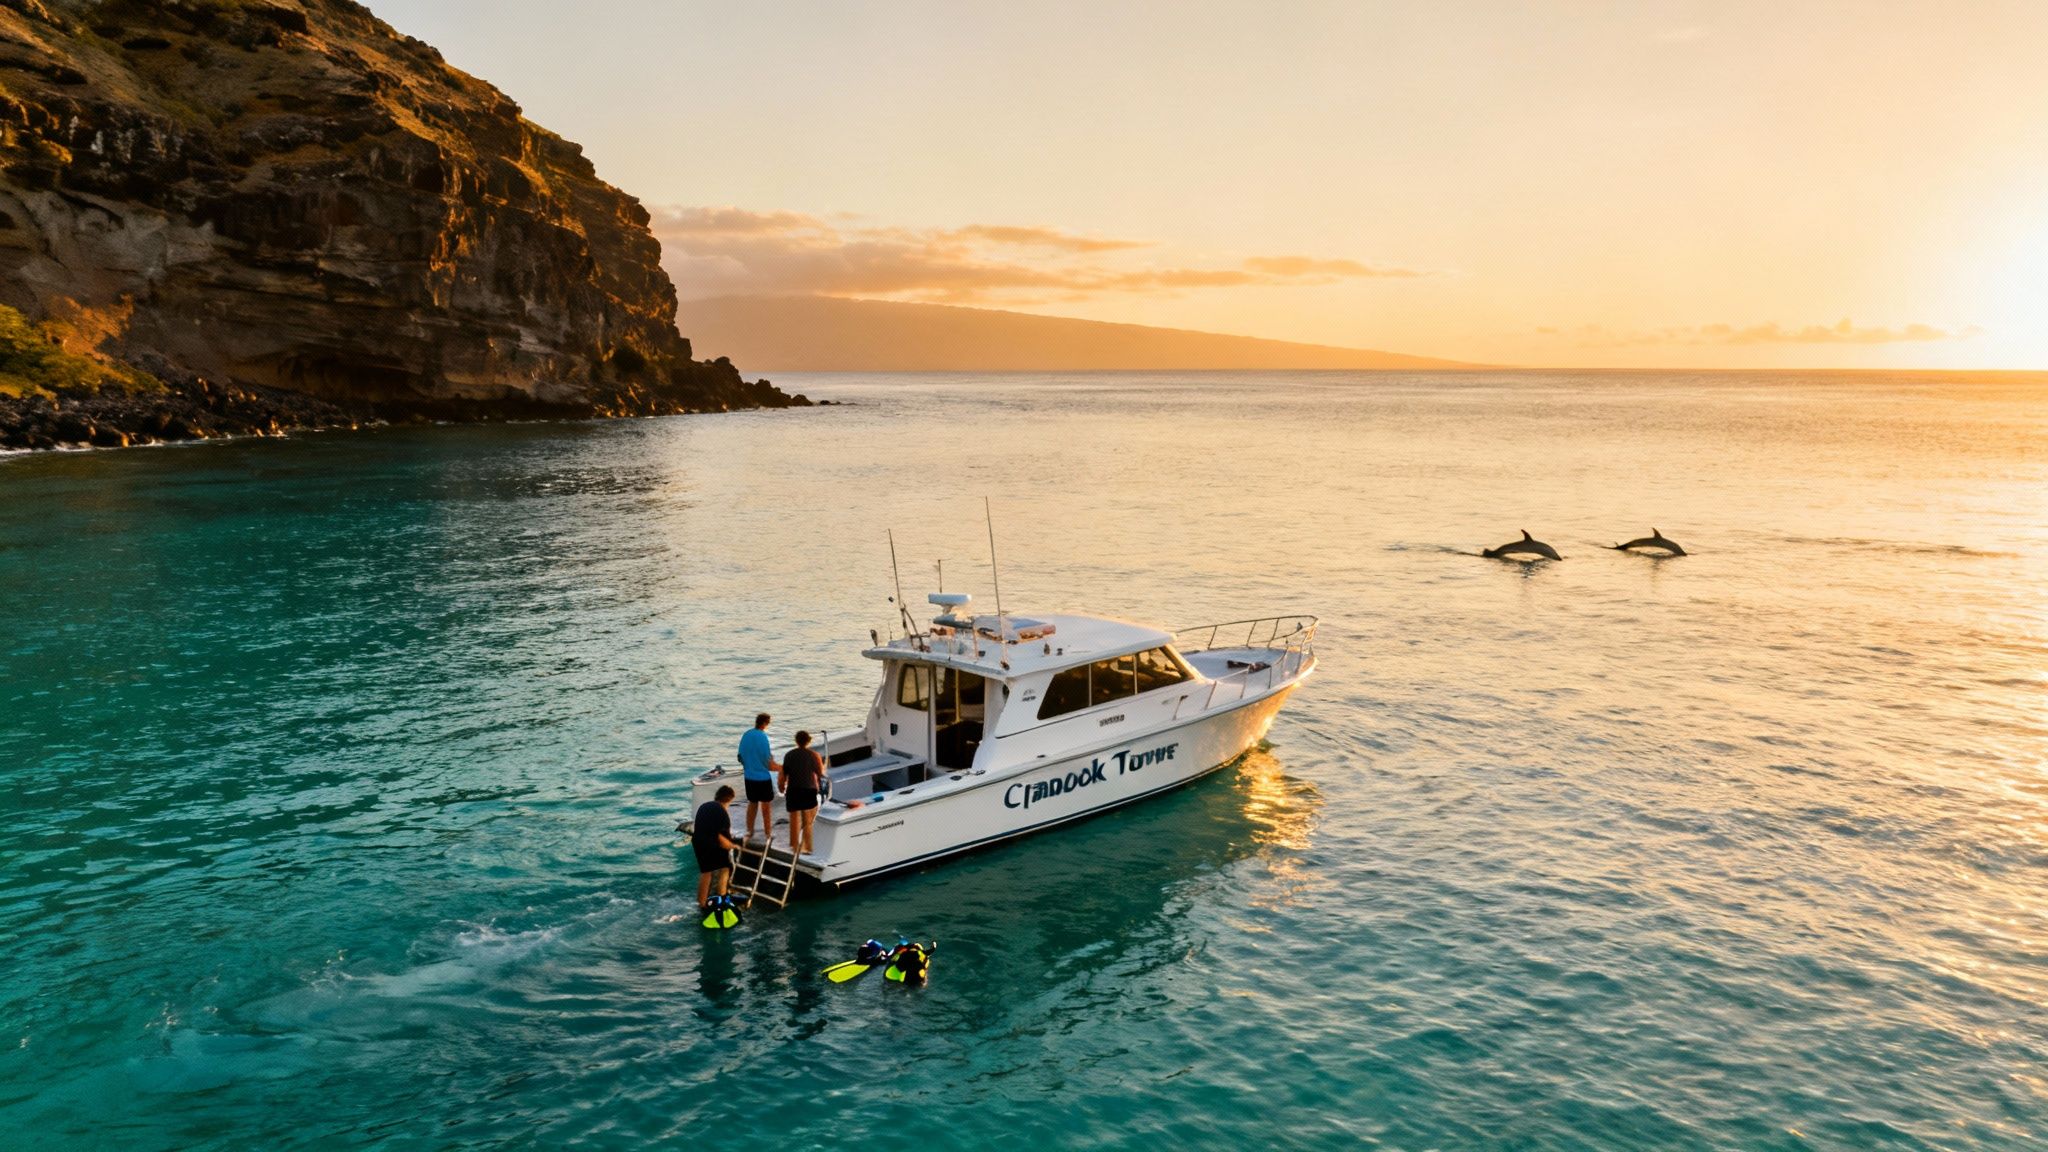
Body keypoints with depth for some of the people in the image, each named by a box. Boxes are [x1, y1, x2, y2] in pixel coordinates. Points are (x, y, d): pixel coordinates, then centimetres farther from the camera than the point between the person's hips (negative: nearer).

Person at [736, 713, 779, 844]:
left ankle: (749, 832, 26)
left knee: (752, 804, 19)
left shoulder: (745, 736, 1)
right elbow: (769, 764, -17)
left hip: (749, 777, 6)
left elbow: (740, 757, 10)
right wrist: (782, 767, -3)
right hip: (763, 777, -6)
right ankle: (767, 834, 15)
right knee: (766, 806, 8)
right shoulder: (763, 737, -18)